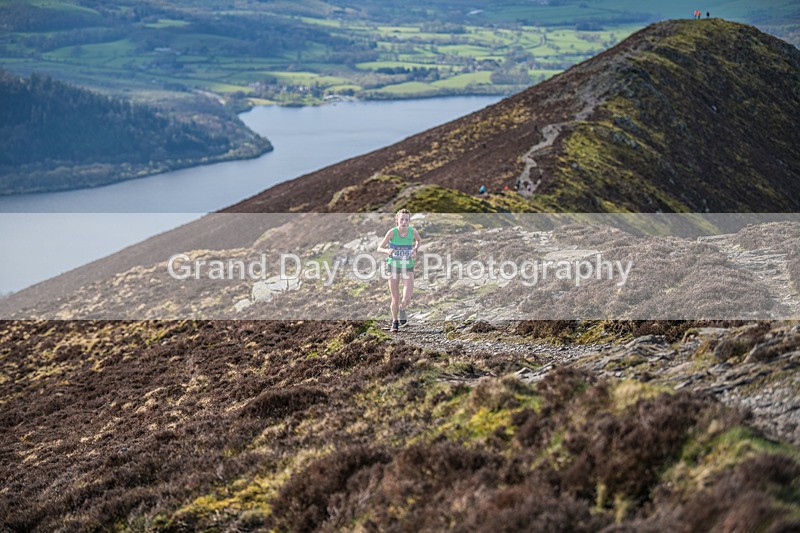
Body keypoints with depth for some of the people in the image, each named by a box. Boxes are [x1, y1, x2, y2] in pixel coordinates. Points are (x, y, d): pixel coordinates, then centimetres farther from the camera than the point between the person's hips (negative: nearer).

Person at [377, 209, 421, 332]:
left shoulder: (413, 231, -13)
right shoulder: (392, 232, -19)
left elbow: (419, 240, 11)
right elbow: (379, 248, -12)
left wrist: (415, 250, -7)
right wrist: (387, 251, -34)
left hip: (408, 267, 1)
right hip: (393, 266, -1)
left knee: (407, 299, -11)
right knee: (395, 299, 2)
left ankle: (402, 309, 26)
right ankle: (395, 322, 28)